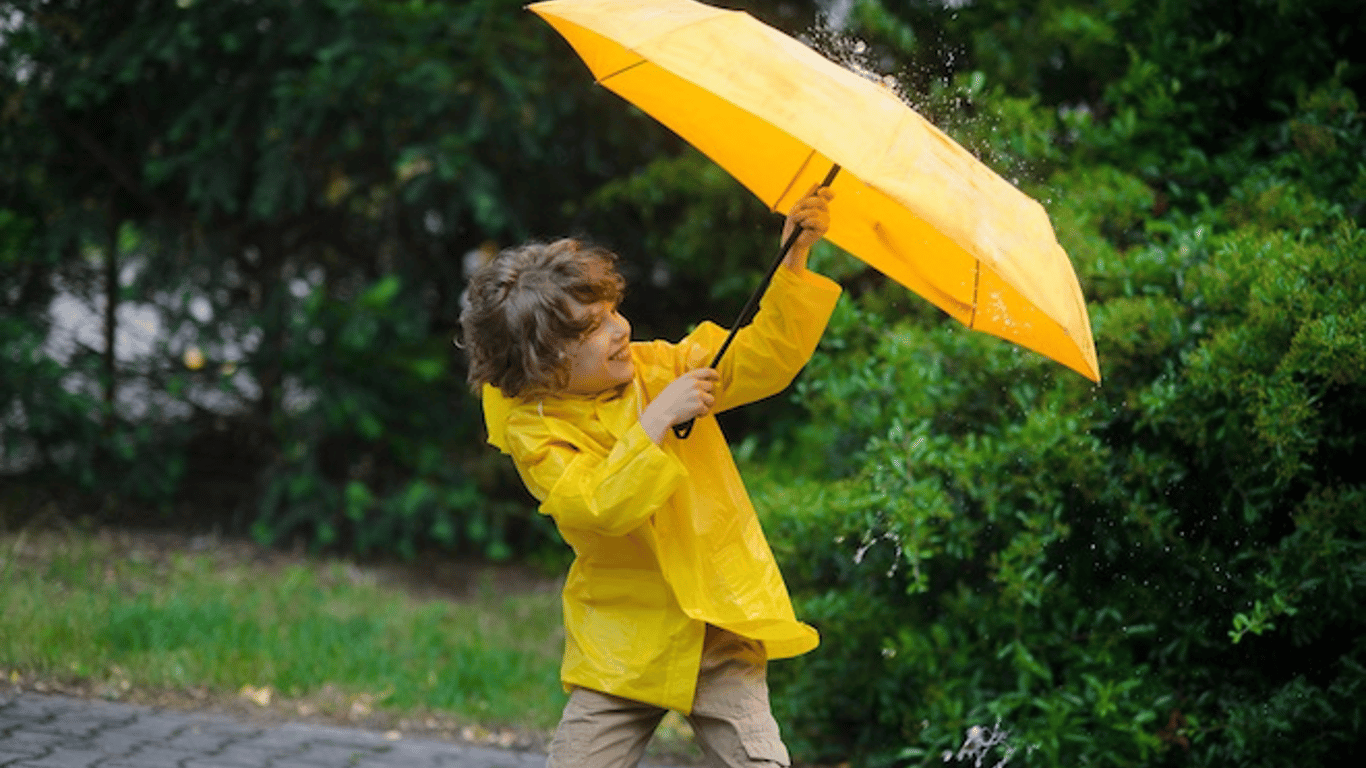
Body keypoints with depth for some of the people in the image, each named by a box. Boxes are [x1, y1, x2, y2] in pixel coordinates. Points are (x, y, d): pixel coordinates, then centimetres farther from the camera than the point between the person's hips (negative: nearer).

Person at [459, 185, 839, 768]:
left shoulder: (661, 368, 1)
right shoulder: (535, 433, -11)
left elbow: (762, 358, -2)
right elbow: (603, 506, -26)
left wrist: (794, 264, -13)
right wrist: (656, 421, -29)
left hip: (721, 626, 2)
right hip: (625, 641, -2)